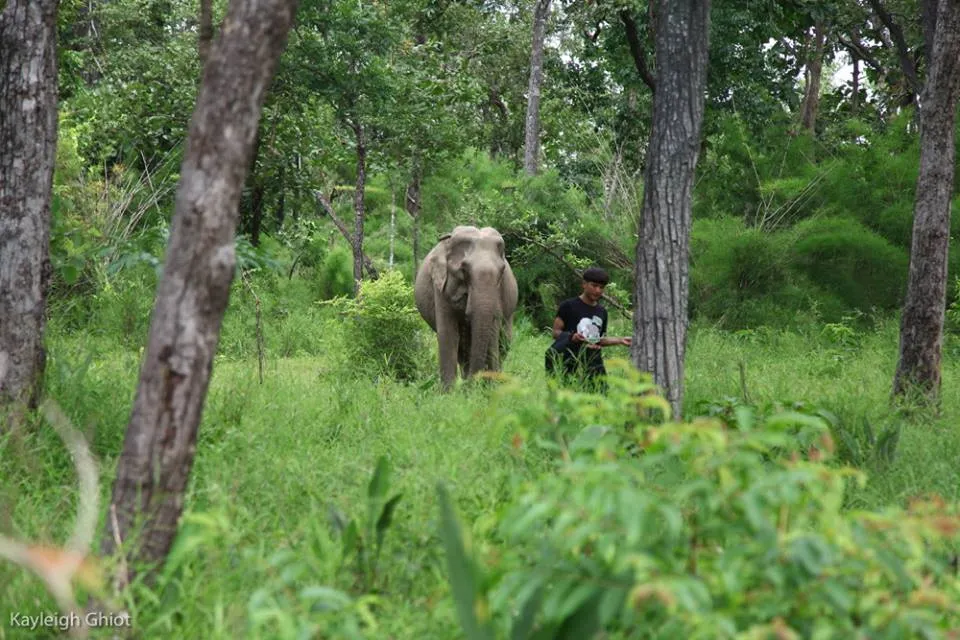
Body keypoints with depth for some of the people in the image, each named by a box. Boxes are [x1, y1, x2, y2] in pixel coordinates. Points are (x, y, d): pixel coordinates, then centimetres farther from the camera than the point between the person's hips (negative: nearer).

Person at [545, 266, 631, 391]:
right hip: (569, 365, -5)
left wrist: (620, 341, 10)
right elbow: (556, 332, -4)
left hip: (594, 365, 5)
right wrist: (571, 337, -23)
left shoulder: (602, 312, 18)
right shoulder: (568, 306, 0)